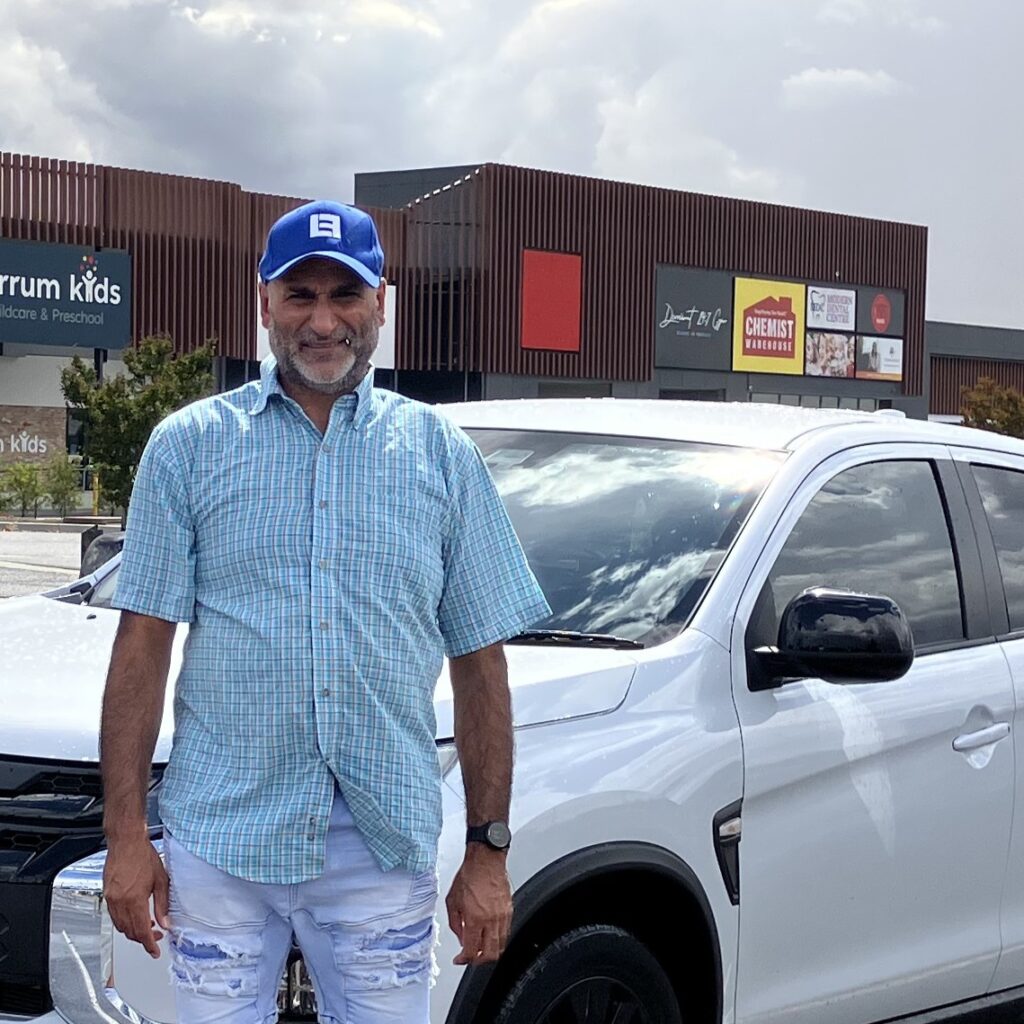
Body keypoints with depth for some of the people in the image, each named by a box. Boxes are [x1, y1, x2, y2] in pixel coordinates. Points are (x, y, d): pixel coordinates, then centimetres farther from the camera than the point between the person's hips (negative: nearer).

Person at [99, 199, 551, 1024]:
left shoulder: (443, 455, 7)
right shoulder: (190, 444, 4)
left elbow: (481, 663, 7)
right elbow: (143, 645, 1)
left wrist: (489, 849, 3)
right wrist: (126, 833, -5)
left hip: (386, 851, 1)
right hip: (222, 841, -1)